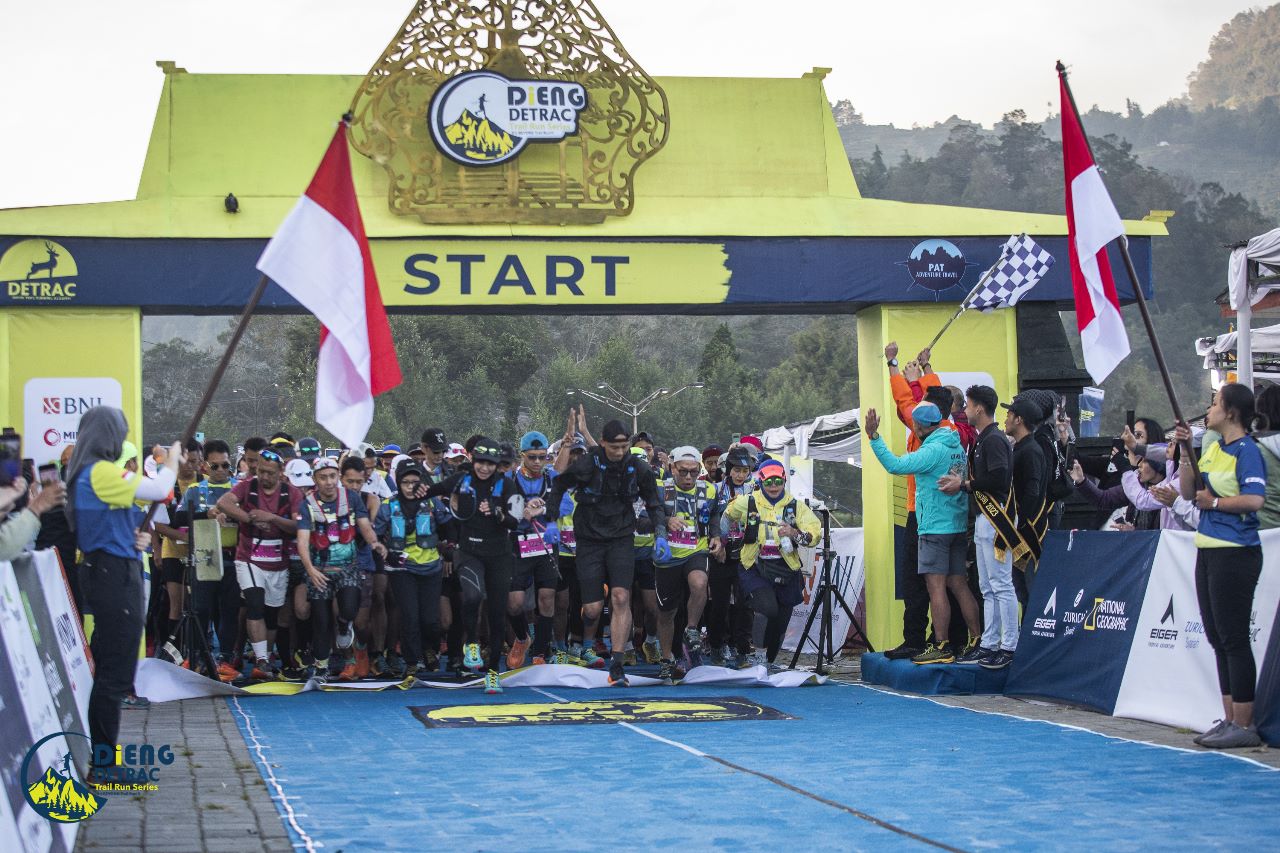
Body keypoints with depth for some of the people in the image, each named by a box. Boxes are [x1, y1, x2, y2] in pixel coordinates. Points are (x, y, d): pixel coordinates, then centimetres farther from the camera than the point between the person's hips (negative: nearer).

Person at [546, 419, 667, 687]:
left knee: (620, 598, -17)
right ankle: (587, 645, 31)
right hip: (590, 541, -1)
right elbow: (558, 487, 5)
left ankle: (617, 666, -14)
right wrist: (552, 521, -2)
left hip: (622, 539, 1)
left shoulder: (639, 468, -4)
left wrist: (660, 535, -3)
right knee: (593, 607, -4)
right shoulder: (585, 465, -12)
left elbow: (653, 504, 10)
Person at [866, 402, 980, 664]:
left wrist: (874, 437, -19)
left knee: (936, 585, -7)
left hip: (935, 527, -9)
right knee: (959, 585, 12)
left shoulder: (934, 450, -15)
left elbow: (896, 465, -21)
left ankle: (942, 647, -8)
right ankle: (977, 641, 13)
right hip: (959, 526, 9)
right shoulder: (956, 446, 12)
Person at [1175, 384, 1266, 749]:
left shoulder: (1247, 451, -12)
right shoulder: (1213, 449, 14)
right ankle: (1230, 719, 19)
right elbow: (1188, 492, 14)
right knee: (1218, 639, 12)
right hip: (1209, 552, 9)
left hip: (1236, 554, -9)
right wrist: (1186, 452, 5)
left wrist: (1215, 502, -13)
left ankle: (1243, 726, -2)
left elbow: (1255, 499, -24)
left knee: (1234, 639, -6)